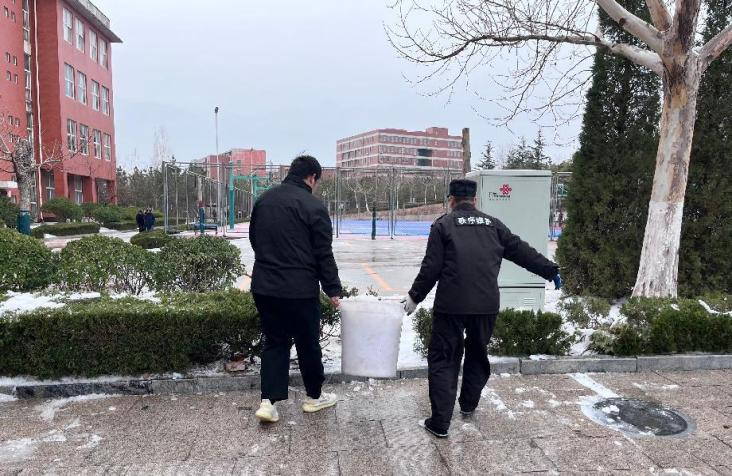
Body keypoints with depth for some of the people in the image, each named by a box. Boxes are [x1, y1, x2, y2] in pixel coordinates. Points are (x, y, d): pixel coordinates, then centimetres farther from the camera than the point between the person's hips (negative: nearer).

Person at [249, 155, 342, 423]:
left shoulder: (264, 199, 7)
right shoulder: (313, 206, -13)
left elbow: (254, 239, 17)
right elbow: (324, 255, -11)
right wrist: (333, 290, -4)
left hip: (263, 286, 6)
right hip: (299, 289, -5)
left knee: (274, 341, 16)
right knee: (308, 343, 12)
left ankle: (268, 401, 9)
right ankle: (314, 396, 28)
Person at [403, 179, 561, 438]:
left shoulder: (443, 225, 0)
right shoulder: (493, 225, 10)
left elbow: (431, 267, -5)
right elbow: (523, 251, 14)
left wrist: (415, 296, 5)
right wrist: (551, 271, 25)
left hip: (451, 305, -4)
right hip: (486, 305, 4)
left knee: (443, 360, 3)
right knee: (478, 354, 23)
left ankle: (440, 422, 2)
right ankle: (468, 405, 39)